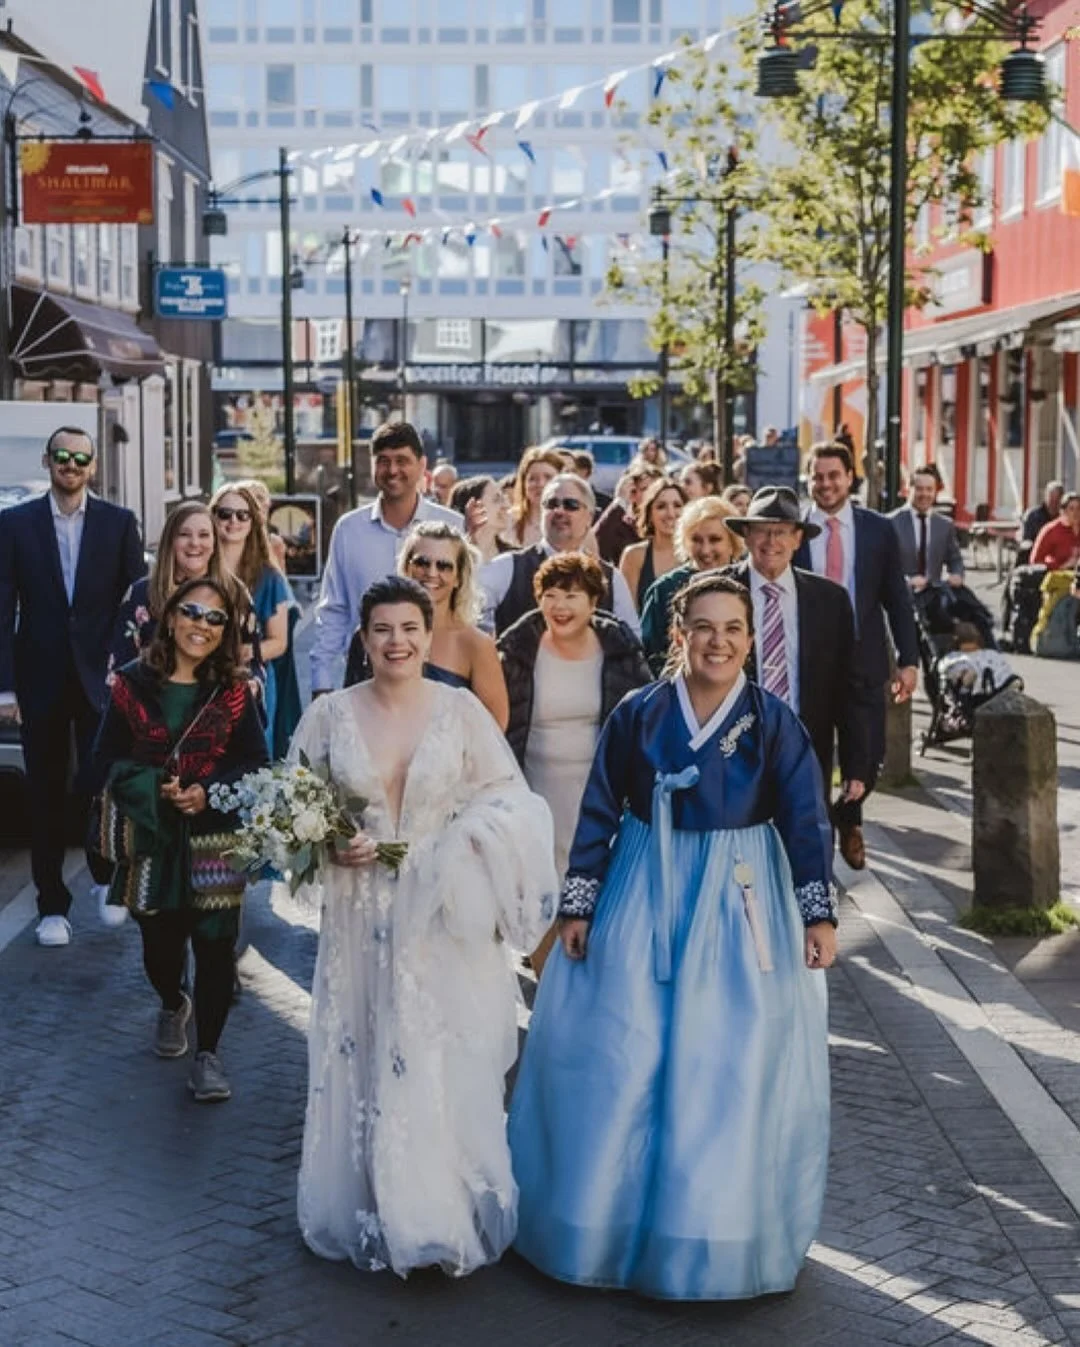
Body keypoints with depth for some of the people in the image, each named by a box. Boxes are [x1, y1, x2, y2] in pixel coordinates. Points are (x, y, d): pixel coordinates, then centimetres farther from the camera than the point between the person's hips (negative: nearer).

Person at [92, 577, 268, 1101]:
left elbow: (255, 763, -1)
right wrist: (155, 787, -17)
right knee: (160, 942, 10)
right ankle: (172, 1005, 44)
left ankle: (207, 1054, 10)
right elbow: (106, 762, -1)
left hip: (218, 836, -1)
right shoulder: (133, 684, -2)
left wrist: (210, 792, -18)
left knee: (215, 945, -4)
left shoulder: (233, 690, -2)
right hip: (154, 836, 1)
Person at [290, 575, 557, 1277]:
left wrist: (467, 847, -17)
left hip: (447, 918, -1)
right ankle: (375, 1213, 22)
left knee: (448, 1065, 3)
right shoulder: (331, 713, -1)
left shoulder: (461, 709, -3)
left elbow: (509, 798, 0)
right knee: (365, 1062, 7)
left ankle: (446, 1213, 17)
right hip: (362, 917, 1)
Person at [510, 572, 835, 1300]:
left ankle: (723, 1231, 21)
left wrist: (819, 913, -13)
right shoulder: (638, 713, -3)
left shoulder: (774, 721, -5)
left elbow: (807, 822, -6)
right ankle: (617, 1218, 23)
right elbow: (600, 813, 1)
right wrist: (578, 905, 0)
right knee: (620, 1064, 5)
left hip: (740, 905, -1)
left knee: (732, 1069, 4)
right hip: (642, 901, 1)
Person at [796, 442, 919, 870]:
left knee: (869, 756, 1)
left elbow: (897, 598, 5)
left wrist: (908, 659, 1)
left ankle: (847, 818, 31)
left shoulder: (879, 529, 3)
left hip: (864, 662, 1)